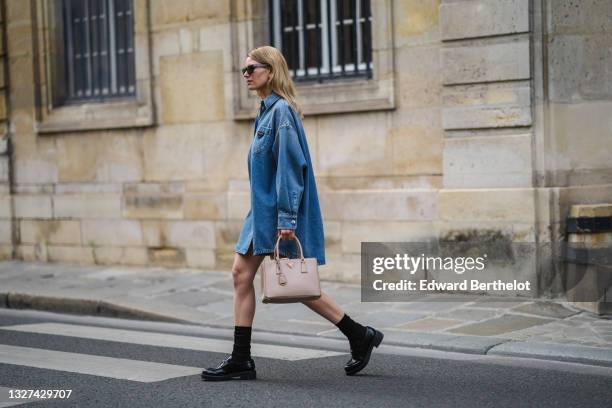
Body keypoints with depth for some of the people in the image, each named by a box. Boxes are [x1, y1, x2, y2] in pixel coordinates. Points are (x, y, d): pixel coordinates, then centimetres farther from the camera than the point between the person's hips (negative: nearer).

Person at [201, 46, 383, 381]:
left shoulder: (281, 111, -14)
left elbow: (290, 166, -20)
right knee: (241, 275, 6)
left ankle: (360, 336, 11)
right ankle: (240, 360, 10)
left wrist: (287, 218, -24)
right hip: (262, 211, 9)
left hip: (278, 213, -9)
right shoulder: (268, 110, 14)